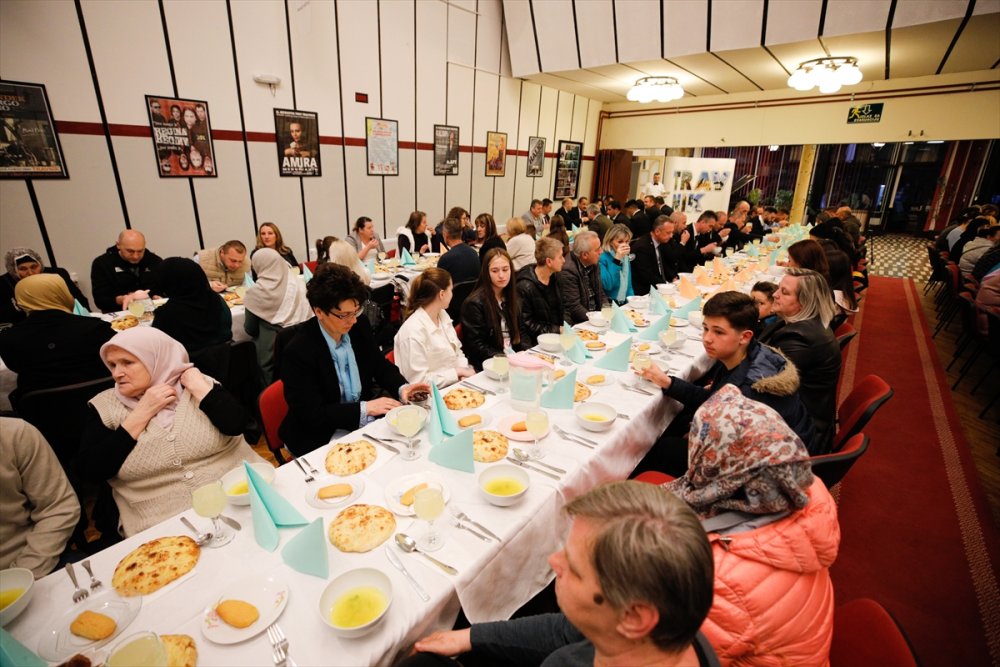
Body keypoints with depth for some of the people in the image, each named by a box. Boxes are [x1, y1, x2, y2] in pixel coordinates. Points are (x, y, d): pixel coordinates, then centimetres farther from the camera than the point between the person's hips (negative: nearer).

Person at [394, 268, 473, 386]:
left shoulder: (443, 314, 6)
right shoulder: (414, 331, -21)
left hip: (456, 383, 8)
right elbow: (418, 380, -19)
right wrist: (457, 372, -14)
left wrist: (464, 370, -4)